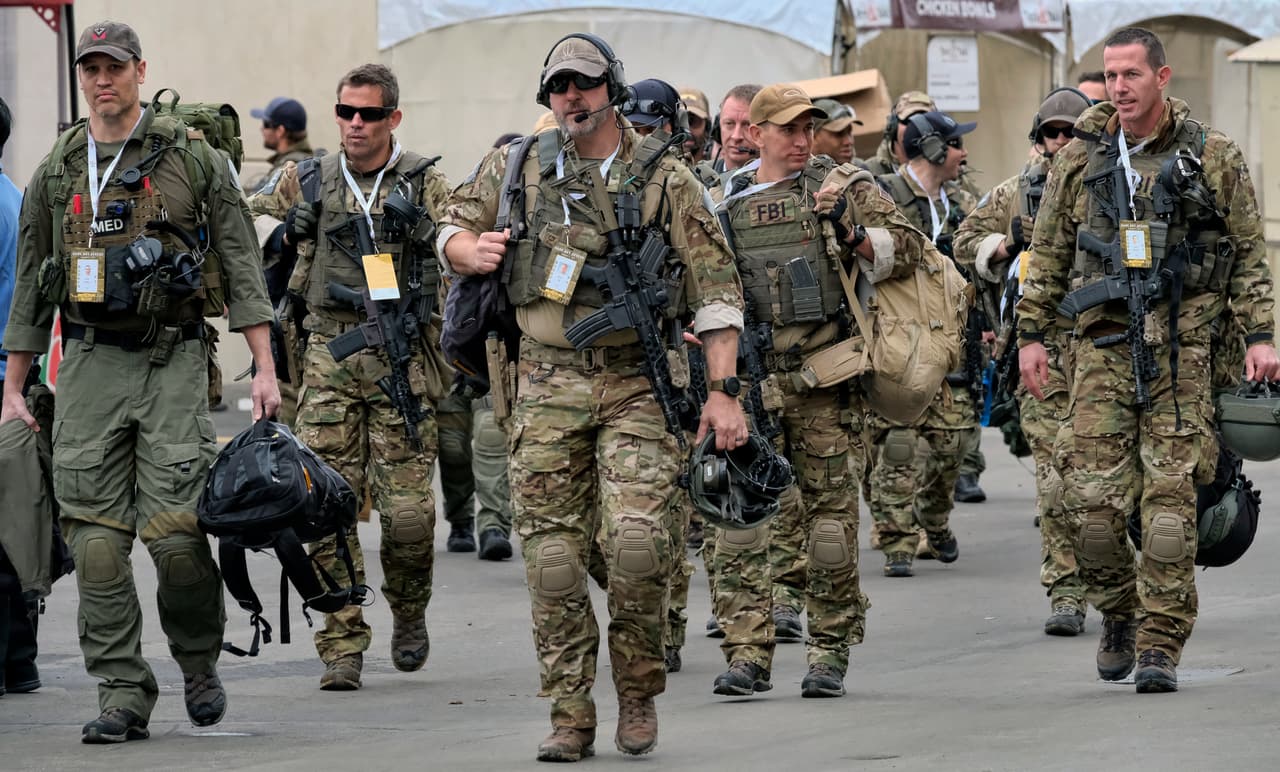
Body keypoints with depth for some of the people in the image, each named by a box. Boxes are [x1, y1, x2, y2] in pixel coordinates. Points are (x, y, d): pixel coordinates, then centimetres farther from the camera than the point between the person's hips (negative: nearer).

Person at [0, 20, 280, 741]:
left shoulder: (193, 157, 3)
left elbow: (241, 264, 3)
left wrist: (265, 366, -4)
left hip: (173, 362, -3)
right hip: (89, 364, 3)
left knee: (174, 530, -12)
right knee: (97, 539, -4)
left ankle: (200, 660, 13)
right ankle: (124, 694, 1)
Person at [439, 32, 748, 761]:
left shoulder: (665, 177, -1)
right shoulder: (516, 168, 7)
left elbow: (717, 287, -2)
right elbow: (454, 228, 21)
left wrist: (723, 390, -9)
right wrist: (470, 250, -4)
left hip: (637, 381, -3)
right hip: (549, 383, 3)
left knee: (637, 537, -17)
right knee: (553, 555, -1)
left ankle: (639, 689, 4)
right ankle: (571, 717, 7)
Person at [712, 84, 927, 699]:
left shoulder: (843, 187, 4)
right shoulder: (726, 204, 12)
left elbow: (907, 248, -4)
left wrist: (851, 235, -19)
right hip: (749, 381, 2)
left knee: (831, 509, 0)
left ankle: (830, 653, 8)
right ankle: (748, 652, -3)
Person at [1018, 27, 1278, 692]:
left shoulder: (1212, 157, 3)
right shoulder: (1080, 160, 9)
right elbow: (1048, 255, 16)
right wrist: (1031, 335, 11)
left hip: (1183, 344, -2)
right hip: (1104, 341, 2)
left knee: (1170, 494, -6)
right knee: (1090, 493, -6)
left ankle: (1159, 643, 0)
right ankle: (1118, 615, 17)